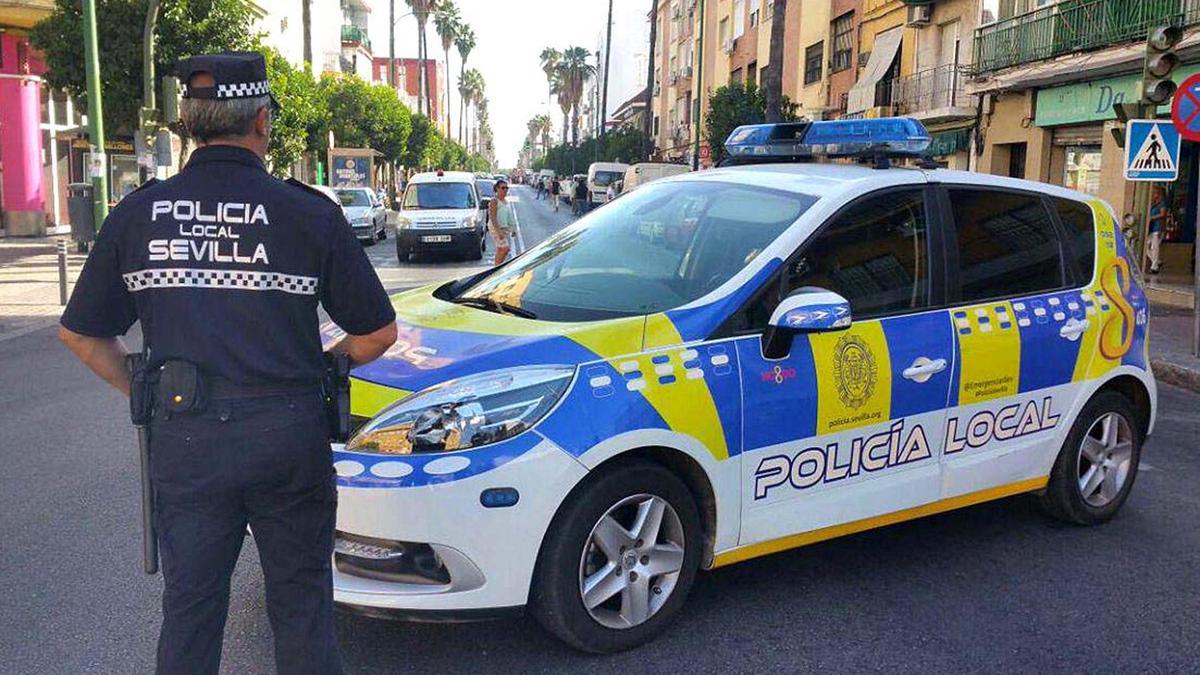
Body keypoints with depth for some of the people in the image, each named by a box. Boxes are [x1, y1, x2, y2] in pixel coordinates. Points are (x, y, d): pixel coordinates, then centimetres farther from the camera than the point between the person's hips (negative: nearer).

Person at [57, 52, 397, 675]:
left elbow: (80, 333, 9)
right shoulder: (310, 213, -6)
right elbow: (377, 333, -2)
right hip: (288, 435, -2)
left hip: (184, 437, 2)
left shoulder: (136, 214, 2)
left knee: (189, 606, 18)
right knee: (301, 604, 14)